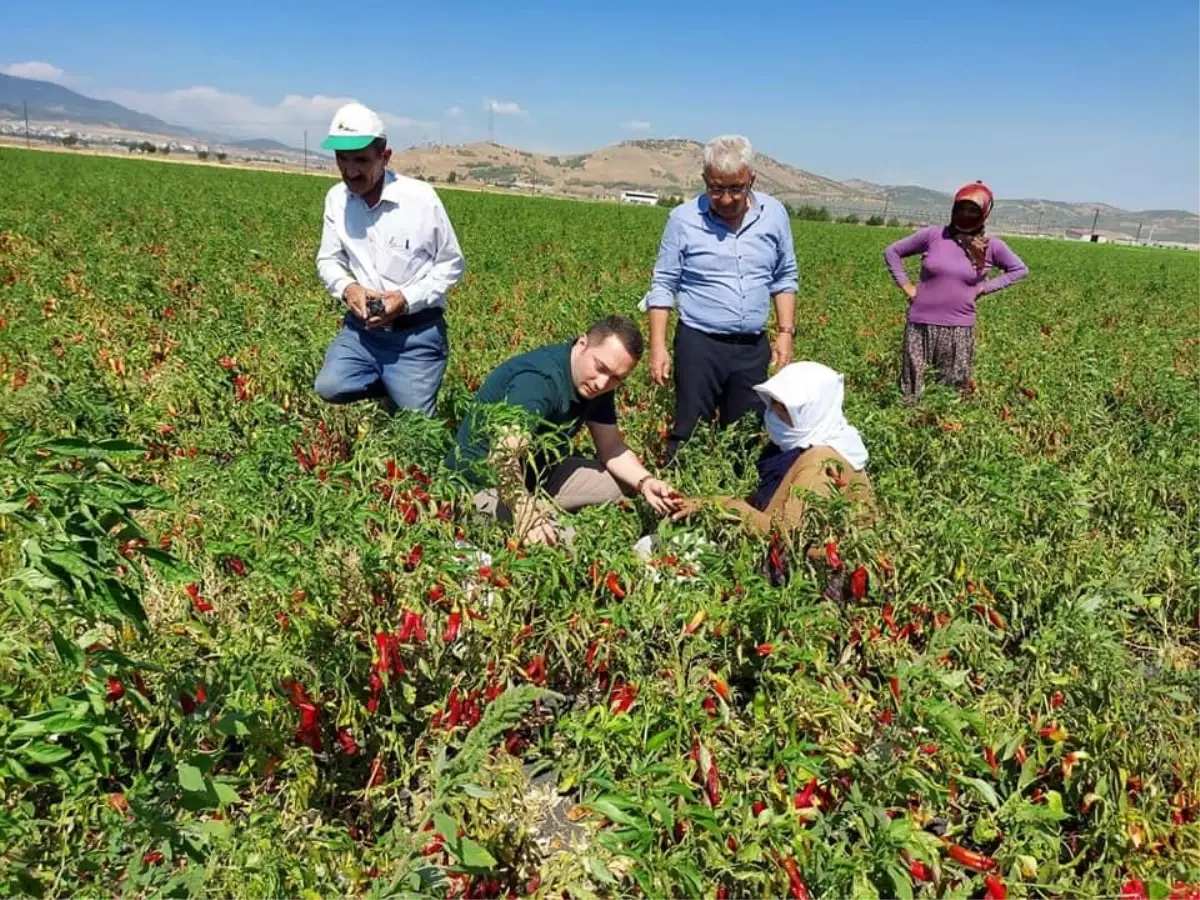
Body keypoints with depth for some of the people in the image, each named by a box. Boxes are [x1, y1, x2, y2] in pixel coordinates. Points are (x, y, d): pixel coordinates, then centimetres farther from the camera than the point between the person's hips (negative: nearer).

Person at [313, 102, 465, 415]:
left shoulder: (421, 197, -13)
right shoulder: (336, 199, -1)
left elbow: (451, 265, -5)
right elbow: (328, 260, 10)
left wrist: (406, 298, -19)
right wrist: (347, 288, -14)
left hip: (418, 330, -3)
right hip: (362, 325, 4)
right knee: (329, 389, -17)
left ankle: (409, 382, 31)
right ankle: (390, 381, 13)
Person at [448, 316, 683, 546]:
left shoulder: (596, 384, -4)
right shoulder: (538, 379, -30)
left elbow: (613, 449, 2)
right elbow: (503, 457, -43)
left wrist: (645, 482, -16)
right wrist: (523, 508, -57)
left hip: (539, 473, 8)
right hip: (484, 481, -8)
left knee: (628, 482, 2)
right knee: (558, 537, -32)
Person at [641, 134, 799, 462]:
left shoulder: (774, 214, 1)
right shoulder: (683, 218, -7)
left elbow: (784, 280, 10)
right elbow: (663, 285, -3)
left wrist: (785, 333, 3)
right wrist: (658, 346, -8)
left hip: (753, 347, 3)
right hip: (699, 344, -3)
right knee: (689, 434, 2)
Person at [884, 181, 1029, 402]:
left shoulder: (992, 246, 1)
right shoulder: (933, 234, -2)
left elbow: (1020, 269, 15)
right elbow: (892, 252, 8)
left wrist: (984, 288, 4)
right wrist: (905, 285, 0)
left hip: (960, 328, 1)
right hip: (921, 324, 0)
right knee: (911, 393, 5)